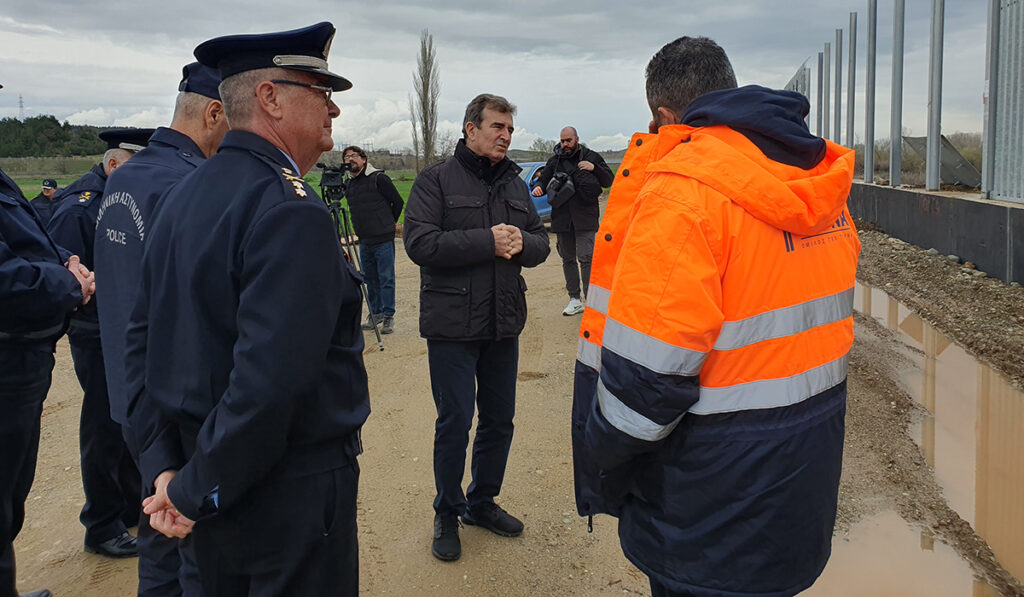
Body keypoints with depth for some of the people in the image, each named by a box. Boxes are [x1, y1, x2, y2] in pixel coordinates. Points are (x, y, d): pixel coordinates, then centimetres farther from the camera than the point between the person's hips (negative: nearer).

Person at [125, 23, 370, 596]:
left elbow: (143, 340, 7)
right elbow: (269, 382, -30)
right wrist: (196, 493, -16)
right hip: (293, 495, -8)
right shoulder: (293, 211, -23)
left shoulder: (182, 197, 6)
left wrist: (164, 464, 5)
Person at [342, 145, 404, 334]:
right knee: (370, 279, 12)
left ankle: (388, 317, 3)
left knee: (386, 279, -2)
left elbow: (397, 202, 0)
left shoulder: (378, 178, -7)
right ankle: (375, 313, 22)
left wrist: (388, 223, 8)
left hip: (383, 239, -6)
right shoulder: (349, 183, 11)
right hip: (364, 241, 6)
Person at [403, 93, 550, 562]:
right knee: (455, 422, 1)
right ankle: (447, 514, 21)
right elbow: (419, 242, -18)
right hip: (453, 325, -5)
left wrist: (522, 242, -13)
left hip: (504, 323, 6)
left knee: (499, 419, 14)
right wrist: (487, 241, -21)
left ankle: (482, 502, 34)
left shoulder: (515, 184, 11)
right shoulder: (437, 179, -6)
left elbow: (541, 243, 11)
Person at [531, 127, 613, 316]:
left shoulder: (591, 157, 4)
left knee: (585, 258, -9)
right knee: (568, 259, 8)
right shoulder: (554, 161, 11)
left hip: (585, 217, -4)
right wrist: (538, 187, -8)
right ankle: (575, 299, 16)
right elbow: (544, 179, 17)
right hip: (562, 217, 4)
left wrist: (594, 168, -14)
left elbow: (609, 181, 4)